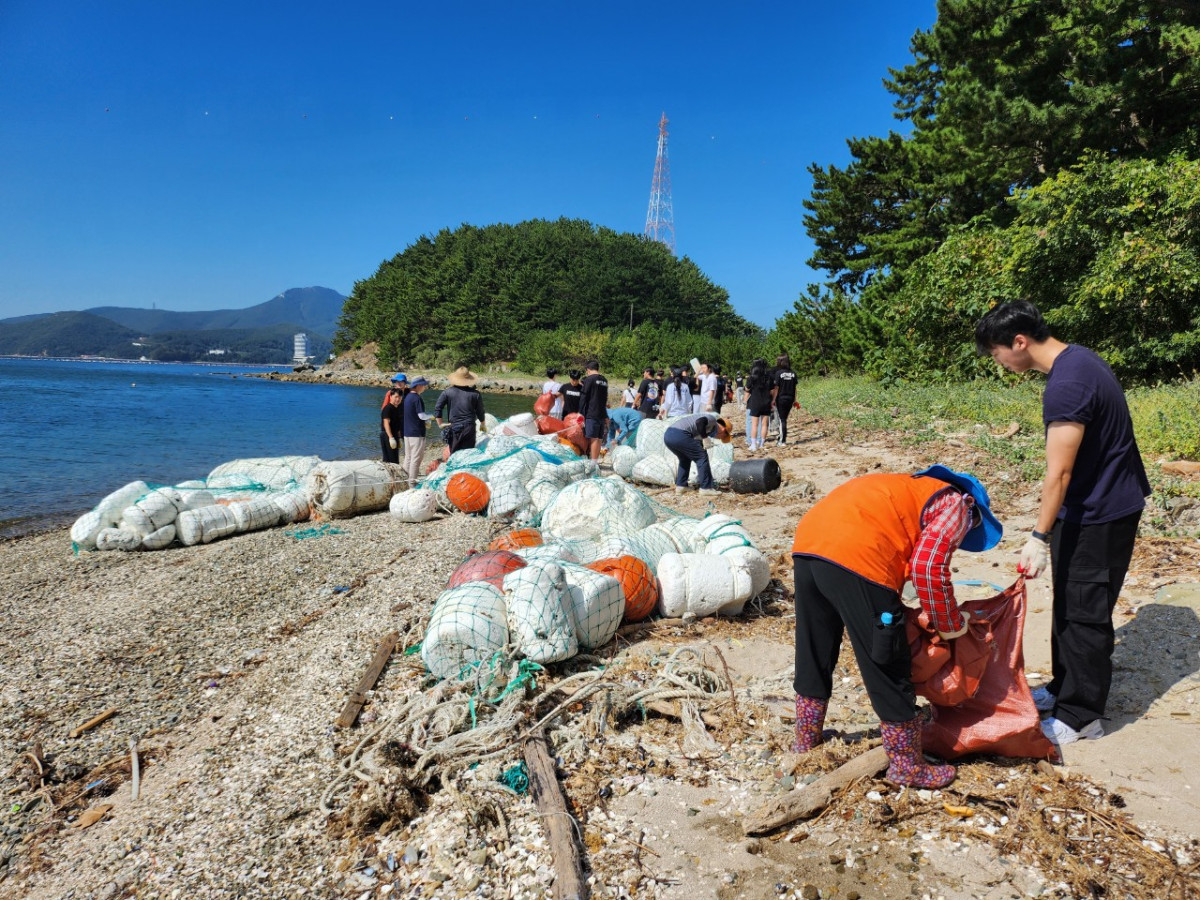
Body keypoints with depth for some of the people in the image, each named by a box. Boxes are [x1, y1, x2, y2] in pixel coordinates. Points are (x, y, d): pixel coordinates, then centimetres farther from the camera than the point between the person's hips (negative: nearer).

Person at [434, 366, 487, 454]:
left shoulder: (448, 392, -1)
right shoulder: (475, 394, -2)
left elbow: (437, 408, -3)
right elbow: (480, 411, 5)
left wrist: (440, 423, 6)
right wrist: (483, 424, 22)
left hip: (454, 428, 0)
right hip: (469, 428, 0)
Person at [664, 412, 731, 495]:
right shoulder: (713, 419, 9)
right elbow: (699, 422, -14)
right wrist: (705, 438, -8)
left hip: (667, 435, 10)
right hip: (680, 435, -10)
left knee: (685, 459, 30)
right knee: (702, 457, 3)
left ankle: (680, 486, 26)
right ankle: (706, 488, 6)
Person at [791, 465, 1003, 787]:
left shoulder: (913, 491, 35)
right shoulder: (957, 503, 13)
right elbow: (928, 565, -4)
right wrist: (951, 624, 10)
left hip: (807, 544, 8)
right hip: (855, 558, -8)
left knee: (813, 656, 23)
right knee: (889, 670, 8)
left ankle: (805, 743, 39)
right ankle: (907, 767, 22)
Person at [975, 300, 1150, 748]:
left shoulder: (1066, 385, -27)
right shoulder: (1077, 358, 5)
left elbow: (1059, 472, -27)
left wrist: (1039, 537, -23)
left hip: (1100, 514, -10)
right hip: (1092, 504, 10)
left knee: (1084, 613, 1)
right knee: (1068, 604, 19)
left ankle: (1081, 716, 14)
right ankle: (1065, 687, 33)